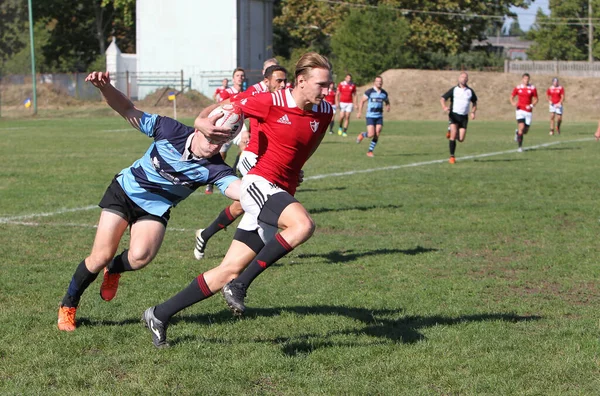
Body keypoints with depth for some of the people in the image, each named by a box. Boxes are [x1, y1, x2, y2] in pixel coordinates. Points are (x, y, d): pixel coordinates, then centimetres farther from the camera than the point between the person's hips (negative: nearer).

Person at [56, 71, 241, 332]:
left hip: (155, 209, 1)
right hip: (125, 191, -1)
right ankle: (68, 306, 15)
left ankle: (114, 269, 14)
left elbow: (238, 188, -40)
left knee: (140, 257, -24)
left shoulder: (214, 168, -24)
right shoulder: (170, 130, -22)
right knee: (101, 257, -10)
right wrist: (104, 87, -33)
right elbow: (128, 110, -16)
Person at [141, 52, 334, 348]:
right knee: (303, 224, -34)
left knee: (229, 271, 3)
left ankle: (159, 315, 14)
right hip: (259, 183, -6)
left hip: (282, 194, 6)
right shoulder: (271, 102, -12)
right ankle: (240, 285, -23)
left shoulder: (324, 112, 5)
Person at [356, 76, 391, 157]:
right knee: (371, 134, -14)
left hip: (379, 117, 4)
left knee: (377, 135, -4)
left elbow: (387, 101, 23)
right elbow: (362, 101, -1)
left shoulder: (384, 93, 6)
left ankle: (370, 151, 8)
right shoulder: (369, 92, -7)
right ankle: (362, 135, 20)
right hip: (370, 116, -4)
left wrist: (387, 107, 0)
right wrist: (359, 112, -7)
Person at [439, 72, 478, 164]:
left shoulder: (470, 91, 8)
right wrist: (444, 107, -23)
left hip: (464, 116, 3)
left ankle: (452, 132, 32)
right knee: (453, 134, -19)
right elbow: (442, 98, -1)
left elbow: (474, 102, 22)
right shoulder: (454, 90, 1)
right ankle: (452, 156, -10)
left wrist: (473, 112, 4)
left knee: (461, 139, -4)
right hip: (454, 114, -3)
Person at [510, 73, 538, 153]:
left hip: (528, 111, 2)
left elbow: (535, 100, 6)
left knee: (525, 131, 5)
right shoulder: (518, 88, 2)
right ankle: (520, 147, -9)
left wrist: (531, 105, -14)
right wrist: (513, 103, -12)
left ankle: (517, 132, 41)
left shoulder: (533, 88, 1)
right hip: (520, 110, -2)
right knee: (521, 127, -18)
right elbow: (511, 97, 10)